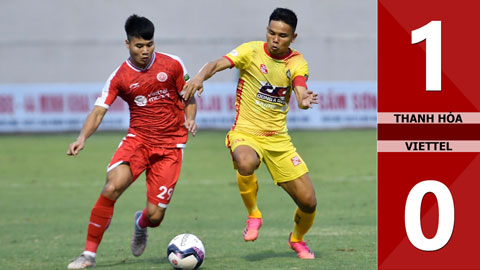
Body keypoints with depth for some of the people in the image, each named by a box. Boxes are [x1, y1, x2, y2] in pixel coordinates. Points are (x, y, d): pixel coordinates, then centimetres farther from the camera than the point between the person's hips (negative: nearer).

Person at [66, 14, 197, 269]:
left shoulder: (172, 65, -2)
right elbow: (99, 111, -9)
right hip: (137, 140, 0)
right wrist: (82, 137, -27)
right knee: (111, 188, -27)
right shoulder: (119, 77, -4)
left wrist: (190, 119, -10)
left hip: (170, 145, 0)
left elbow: (189, 96, 11)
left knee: (155, 215, -6)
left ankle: (141, 223, 36)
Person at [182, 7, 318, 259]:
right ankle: (253, 215, -11)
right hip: (245, 133, -3)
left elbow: (301, 92, -18)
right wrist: (201, 76, -44)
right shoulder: (252, 51, -7)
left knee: (308, 202, -1)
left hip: (278, 138, 3)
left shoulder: (297, 63, 0)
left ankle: (297, 239, 34)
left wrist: (305, 100, -42)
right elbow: (219, 64, -22)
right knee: (246, 163, -40)